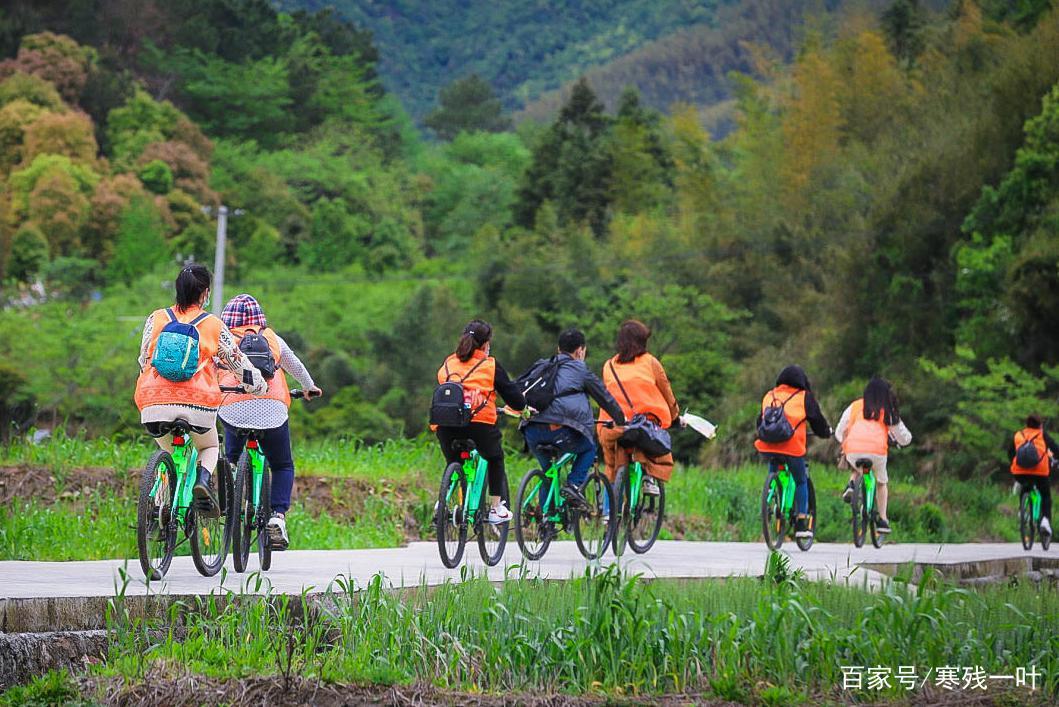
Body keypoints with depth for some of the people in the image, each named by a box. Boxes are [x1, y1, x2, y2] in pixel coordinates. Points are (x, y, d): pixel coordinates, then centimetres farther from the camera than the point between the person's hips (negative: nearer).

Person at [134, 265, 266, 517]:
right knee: (210, 447, 28)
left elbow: (143, 360, 20)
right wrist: (259, 386, 34)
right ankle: (203, 479, -5)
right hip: (199, 402, -2)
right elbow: (238, 362, 15)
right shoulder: (214, 325, 8)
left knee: (169, 452, 29)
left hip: (155, 402, 2)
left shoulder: (156, 319, 12)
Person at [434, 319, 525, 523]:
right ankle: (496, 508, 20)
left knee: (453, 463, 27)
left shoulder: (448, 364, 19)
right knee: (495, 459, 23)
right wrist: (523, 407, 32)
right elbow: (511, 392, 11)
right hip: (479, 421, -3)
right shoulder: (490, 366, 8)